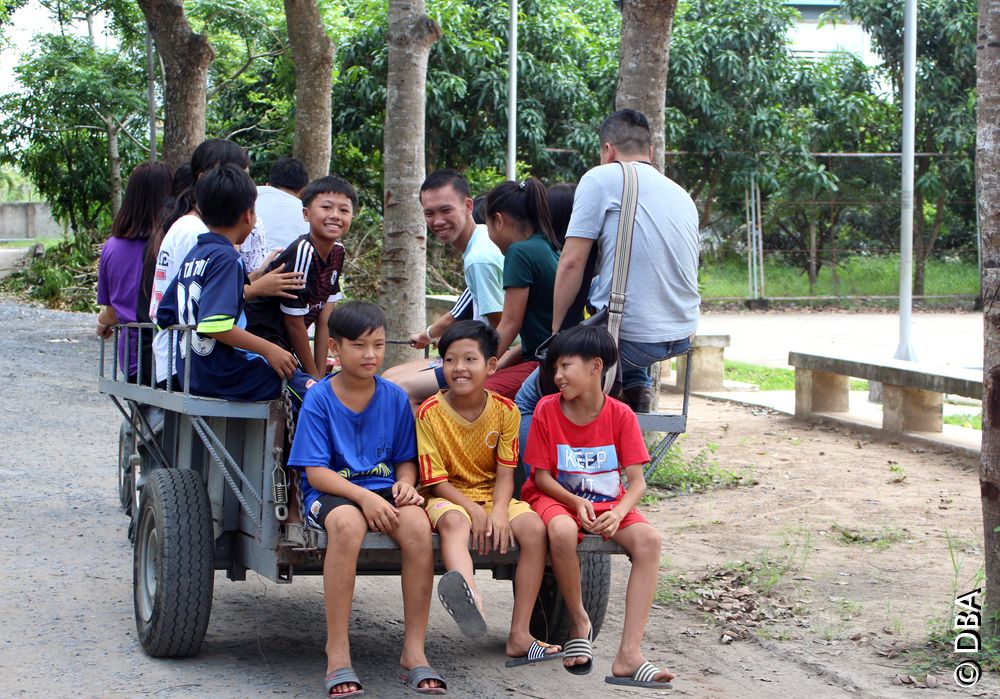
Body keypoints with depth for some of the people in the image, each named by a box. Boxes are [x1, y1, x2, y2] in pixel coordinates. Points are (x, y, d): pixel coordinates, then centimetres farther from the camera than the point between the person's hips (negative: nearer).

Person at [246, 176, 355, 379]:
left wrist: (321, 375, 1)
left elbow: (324, 320, 4)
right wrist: (313, 376, -8)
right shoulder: (302, 253, -21)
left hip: (284, 342, 8)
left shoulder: (338, 253, 2)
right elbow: (294, 323, -16)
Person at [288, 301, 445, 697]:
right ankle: (337, 652, -32)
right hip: (331, 492, -3)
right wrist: (364, 497, -22)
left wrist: (405, 484, -10)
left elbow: (406, 459, 14)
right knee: (347, 524, -39)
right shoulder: (319, 398, -3)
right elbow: (315, 472, -9)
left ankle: (414, 650, -23)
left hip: (383, 489, 3)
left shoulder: (395, 398, 7)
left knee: (417, 524, -31)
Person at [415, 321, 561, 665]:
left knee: (534, 527, -26)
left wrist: (499, 511, -23)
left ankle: (519, 635, -28)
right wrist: (474, 511, -23)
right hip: (449, 497, -3)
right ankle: (469, 592, -73)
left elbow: (505, 473, -3)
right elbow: (436, 480, -9)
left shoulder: (505, 411, -1)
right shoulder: (430, 412, -8)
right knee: (453, 522, -38)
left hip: (493, 496, 3)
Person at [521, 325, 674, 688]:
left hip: (608, 503, 2)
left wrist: (618, 512, -29)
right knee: (562, 530, -40)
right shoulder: (547, 409, -8)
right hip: (556, 497, -2)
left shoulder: (620, 415, -6)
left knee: (648, 538, -29)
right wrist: (576, 502, -22)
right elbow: (542, 474, -5)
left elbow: (637, 481, -9)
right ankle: (579, 622, -14)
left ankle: (629, 655, -35)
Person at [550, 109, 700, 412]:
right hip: (682, 337, 6)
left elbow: (571, 263, -9)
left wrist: (556, 330, 1)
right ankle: (637, 384, 18)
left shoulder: (601, 179, -4)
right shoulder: (682, 196, 16)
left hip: (629, 339, -6)